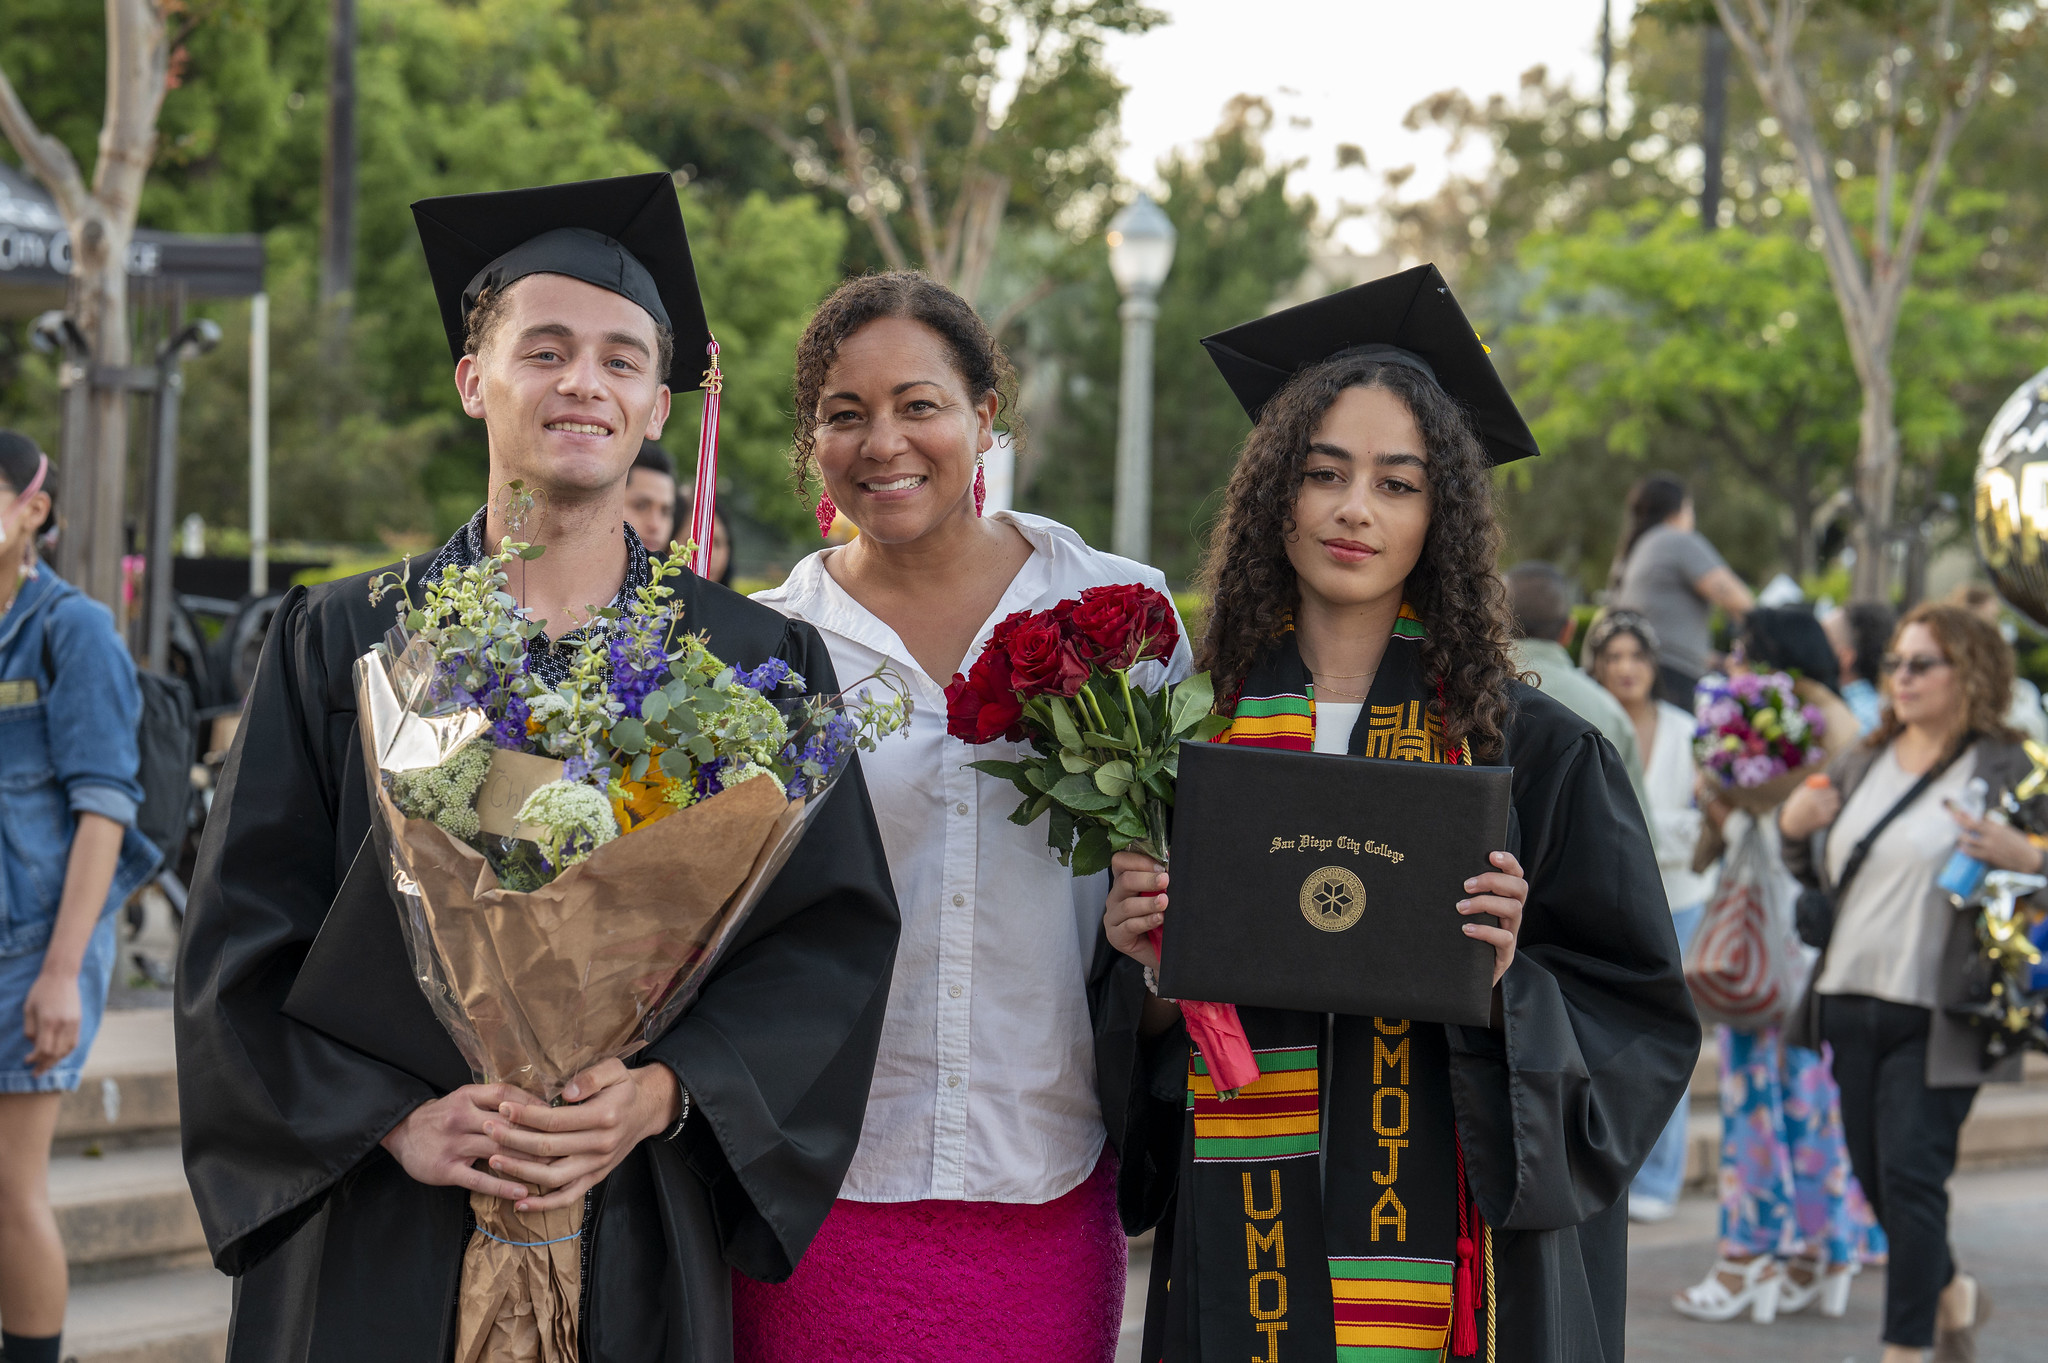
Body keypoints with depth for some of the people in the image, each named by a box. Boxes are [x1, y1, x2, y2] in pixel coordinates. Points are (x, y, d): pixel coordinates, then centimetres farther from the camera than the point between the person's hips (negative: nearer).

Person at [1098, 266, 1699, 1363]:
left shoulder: (1531, 750, -1)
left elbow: (1641, 1016, 0)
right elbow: (1129, 1024, 10)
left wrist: (1509, 984, -17)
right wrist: (1152, 976, -10)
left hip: (1447, 1259, -2)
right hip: (1242, 1259, 2)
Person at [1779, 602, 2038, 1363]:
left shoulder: (2004, 769, -6)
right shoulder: (1863, 763, 13)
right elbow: (1815, 873, 22)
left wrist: (2024, 858, -27)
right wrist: (1793, 827, 2)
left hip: (1937, 1015, -6)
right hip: (1852, 999, 6)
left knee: (1911, 1175, -8)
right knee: (1874, 1175, 14)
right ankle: (1953, 1294, 39)